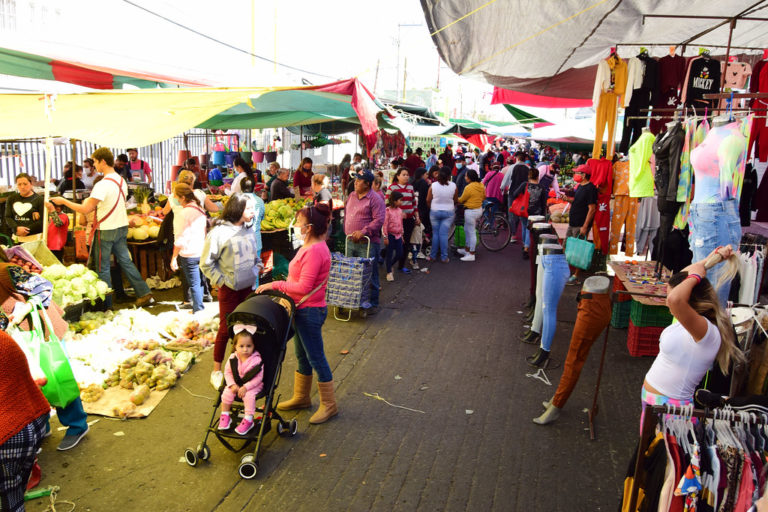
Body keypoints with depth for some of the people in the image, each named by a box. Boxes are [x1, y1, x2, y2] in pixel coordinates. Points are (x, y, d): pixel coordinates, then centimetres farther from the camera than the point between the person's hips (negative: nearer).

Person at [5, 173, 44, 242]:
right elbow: (8, 217, 9)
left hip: (34, 237, -4)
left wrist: (27, 230, -13)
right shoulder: (12, 199, 14)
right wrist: (17, 228, -11)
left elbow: (43, 221, -6)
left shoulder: (39, 199, 0)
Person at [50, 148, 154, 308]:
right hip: (122, 227, 8)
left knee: (103, 268, 5)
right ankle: (145, 294, 12)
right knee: (125, 262, 14)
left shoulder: (102, 185, -20)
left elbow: (85, 209, -19)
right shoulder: (121, 180, 6)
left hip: (106, 230, -7)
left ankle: (107, 304, 13)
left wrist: (63, 201, -6)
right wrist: (94, 203, 19)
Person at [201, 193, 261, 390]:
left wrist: (257, 267, 5)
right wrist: (220, 281, -13)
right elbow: (206, 263, -11)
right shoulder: (219, 232, -15)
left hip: (248, 286, 6)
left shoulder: (248, 230, 4)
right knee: (226, 329, 3)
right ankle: (216, 371, 18)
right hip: (230, 288, -6)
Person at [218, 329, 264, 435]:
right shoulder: (233, 358, -7)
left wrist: (245, 387, -27)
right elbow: (227, 372, 2)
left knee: (249, 395, -31)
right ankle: (225, 416, 2)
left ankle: (248, 420, -16)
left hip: (253, 385, -4)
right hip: (236, 383, 4)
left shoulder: (256, 359, -20)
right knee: (227, 393, -19)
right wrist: (232, 385, -14)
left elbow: (258, 377, -20)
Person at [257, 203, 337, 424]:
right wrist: (280, 288, 4)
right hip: (303, 309, 10)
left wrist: (275, 285, -19)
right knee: (302, 356, 21)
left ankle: (329, 405, 16)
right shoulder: (310, 246, 9)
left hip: (310, 311, -10)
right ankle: (301, 398, 37)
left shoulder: (315, 251, -23)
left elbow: (304, 287, -26)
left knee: (316, 358, 1)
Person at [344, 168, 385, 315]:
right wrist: (347, 231, 14)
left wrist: (363, 232, -23)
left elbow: (379, 220, -17)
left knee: (369, 274, -2)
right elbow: (346, 214, 23)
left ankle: (372, 304, 9)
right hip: (350, 242, 7)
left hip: (368, 243, -7)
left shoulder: (375, 198, -9)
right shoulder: (351, 196, 14)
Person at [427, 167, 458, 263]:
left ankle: (433, 256, 17)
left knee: (435, 234, 11)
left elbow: (428, 200, -2)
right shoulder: (453, 186, -10)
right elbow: (456, 201, 2)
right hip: (448, 212, 0)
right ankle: (444, 257, 6)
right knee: (444, 234, 3)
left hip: (435, 212, 0)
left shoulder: (433, 186, -11)